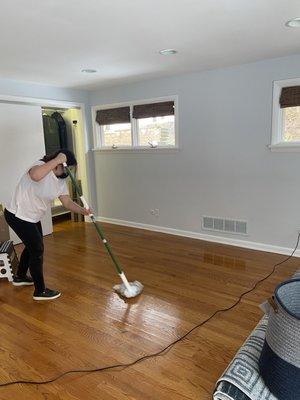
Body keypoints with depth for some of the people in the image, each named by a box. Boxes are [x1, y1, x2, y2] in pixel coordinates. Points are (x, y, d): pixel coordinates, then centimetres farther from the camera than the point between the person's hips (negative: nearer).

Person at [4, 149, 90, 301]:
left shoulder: (61, 180, 1)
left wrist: (82, 210, -21)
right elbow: (35, 176, -50)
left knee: (33, 246, 23)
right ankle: (40, 291, 9)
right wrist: (57, 160, -43)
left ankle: (20, 277, 48)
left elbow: (67, 202, -4)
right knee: (37, 249, -5)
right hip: (18, 216, -9)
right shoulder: (41, 165, -25)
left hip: (32, 218, 9)